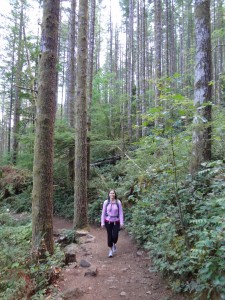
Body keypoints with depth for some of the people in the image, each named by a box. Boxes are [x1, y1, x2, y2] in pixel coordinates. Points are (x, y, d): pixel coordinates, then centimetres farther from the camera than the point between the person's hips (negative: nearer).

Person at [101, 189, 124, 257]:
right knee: (109, 236, 5)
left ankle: (114, 244, 28)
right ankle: (110, 250, 25)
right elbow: (103, 212, 0)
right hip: (108, 222, 1)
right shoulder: (106, 202, -4)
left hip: (116, 222, 0)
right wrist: (102, 222, -2)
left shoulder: (118, 202, -5)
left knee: (115, 236, -7)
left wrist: (121, 222, -6)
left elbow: (121, 212, -3)